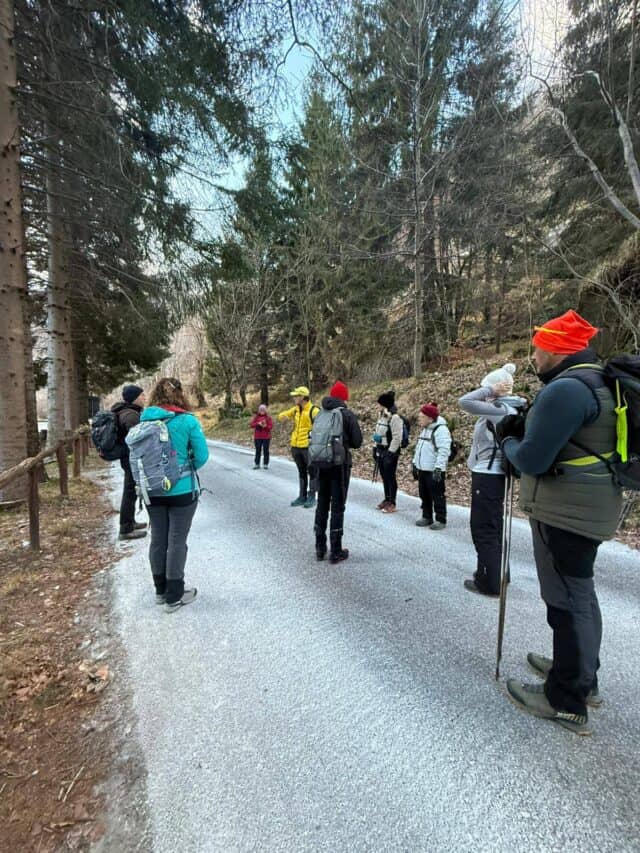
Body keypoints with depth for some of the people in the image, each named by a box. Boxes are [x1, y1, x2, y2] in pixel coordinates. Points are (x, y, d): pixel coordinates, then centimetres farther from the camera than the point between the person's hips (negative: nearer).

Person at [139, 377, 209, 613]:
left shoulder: (144, 420, -1)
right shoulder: (187, 420, -13)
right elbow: (202, 456, -11)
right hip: (181, 490, -4)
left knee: (158, 539, 16)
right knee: (177, 541, 6)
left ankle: (161, 590, 32)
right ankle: (174, 596, 16)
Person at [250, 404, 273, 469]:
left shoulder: (268, 417, 0)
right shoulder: (256, 417, 5)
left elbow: (271, 426, -4)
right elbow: (251, 425, -1)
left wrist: (265, 426, -22)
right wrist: (258, 424, -16)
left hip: (266, 437, -1)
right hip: (257, 437, 1)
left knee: (266, 451, 3)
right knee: (258, 451, 7)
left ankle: (266, 464, 11)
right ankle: (256, 464, 14)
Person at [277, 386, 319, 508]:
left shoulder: (314, 410, -14)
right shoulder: (295, 409, 9)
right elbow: (281, 416, 20)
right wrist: (283, 416, -4)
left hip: (308, 447, -7)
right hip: (296, 446, 7)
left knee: (311, 472, 5)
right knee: (301, 472, 15)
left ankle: (312, 498, 15)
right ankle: (302, 497, 25)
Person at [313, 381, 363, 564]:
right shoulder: (347, 414, -8)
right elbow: (357, 442, -8)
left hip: (321, 464, 4)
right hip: (340, 465, -4)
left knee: (322, 504, 14)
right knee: (337, 507, 3)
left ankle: (320, 548, 23)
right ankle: (335, 551, 9)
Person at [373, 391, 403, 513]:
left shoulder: (395, 417, -18)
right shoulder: (381, 415, 10)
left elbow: (397, 438, -19)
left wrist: (391, 453, -19)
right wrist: (375, 448, 15)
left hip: (390, 451, -8)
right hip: (381, 450, 8)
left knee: (390, 477, -1)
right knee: (384, 476, 16)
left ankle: (392, 503, 9)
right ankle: (387, 499, 29)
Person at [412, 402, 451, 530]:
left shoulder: (441, 430, -16)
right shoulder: (425, 429, 14)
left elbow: (443, 451, -22)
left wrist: (438, 468, -26)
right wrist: (415, 463, 20)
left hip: (434, 470, -9)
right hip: (422, 469, 9)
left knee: (437, 496, 1)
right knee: (424, 495, 15)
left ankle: (441, 520, 12)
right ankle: (427, 517, 26)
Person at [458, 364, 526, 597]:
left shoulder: (500, 409, -19)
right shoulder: (507, 409, 9)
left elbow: (464, 402, -25)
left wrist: (489, 389, -14)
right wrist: (490, 391, 8)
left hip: (488, 475, -10)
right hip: (492, 474, 10)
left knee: (484, 529, 0)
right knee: (493, 527, 20)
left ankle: (489, 583, 11)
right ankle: (497, 575, 34)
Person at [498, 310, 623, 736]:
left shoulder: (566, 388, -22)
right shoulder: (597, 381, 12)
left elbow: (532, 460, -23)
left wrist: (510, 442, -2)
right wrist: (525, 428, 4)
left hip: (565, 511, -10)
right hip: (589, 507, 10)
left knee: (567, 598, 2)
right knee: (578, 593, 22)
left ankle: (567, 701, 18)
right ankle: (582, 675, 40)